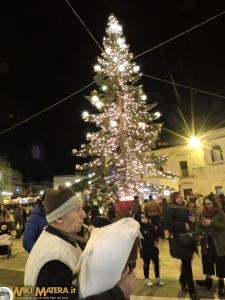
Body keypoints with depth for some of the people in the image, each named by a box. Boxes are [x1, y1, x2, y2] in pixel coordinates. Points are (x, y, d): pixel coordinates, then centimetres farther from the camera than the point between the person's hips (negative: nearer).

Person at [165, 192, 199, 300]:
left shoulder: (184, 208, 12)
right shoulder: (170, 209, -12)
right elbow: (168, 224, -20)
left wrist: (191, 220, 0)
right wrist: (183, 224, -20)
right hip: (178, 239, -8)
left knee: (186, 262, 18)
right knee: (187, 263, -3)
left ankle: (182, 282, 40)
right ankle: (192, 291, 10)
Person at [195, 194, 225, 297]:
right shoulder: (203, 213, 6)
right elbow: (198, 226, 7)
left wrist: (212, 223, -24)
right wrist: (201, 224, -16)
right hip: (207, 242, 3)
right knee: (207, 261, 11)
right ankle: (208, 280, 30)